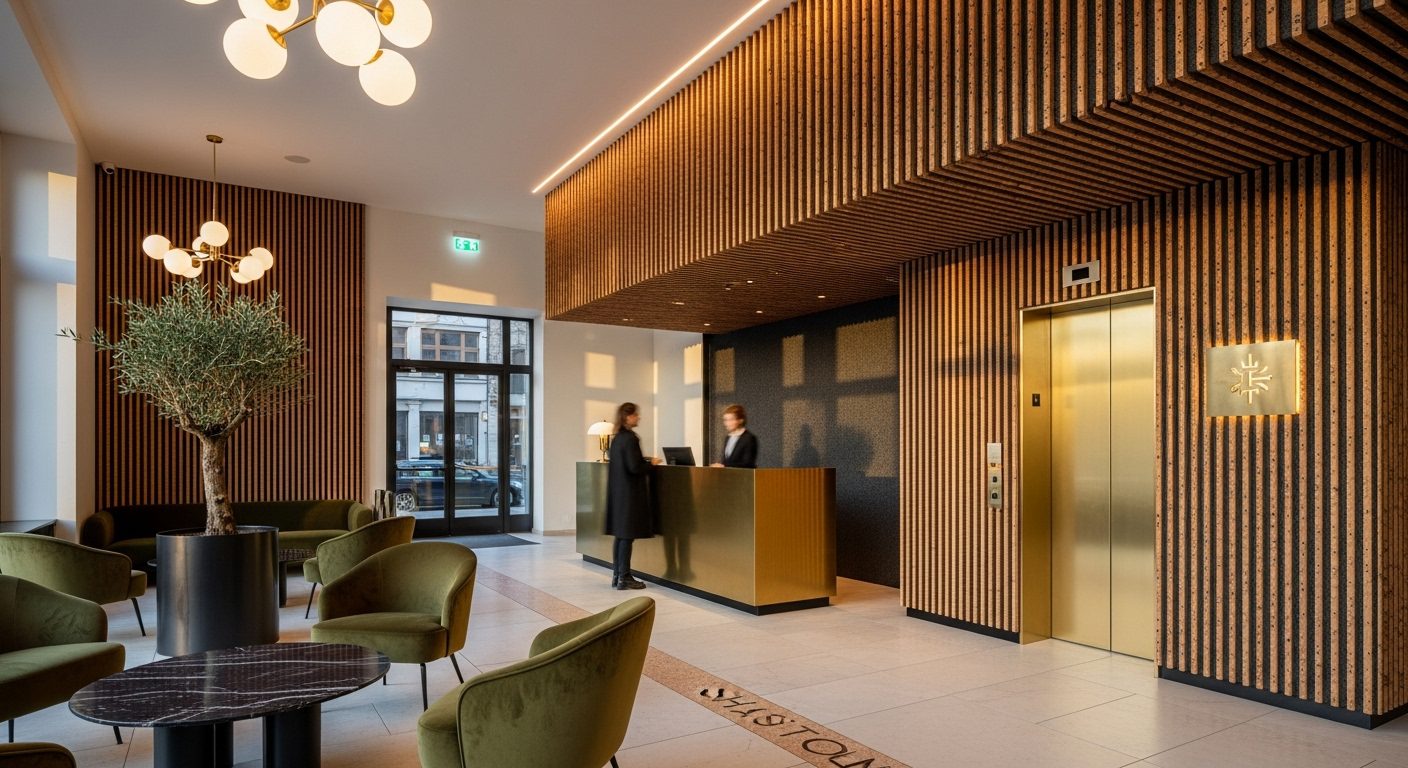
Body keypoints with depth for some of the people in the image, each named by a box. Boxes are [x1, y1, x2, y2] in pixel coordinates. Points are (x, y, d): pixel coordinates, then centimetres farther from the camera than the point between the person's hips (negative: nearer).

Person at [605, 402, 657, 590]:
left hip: (618, 492, 9)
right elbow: (635, 467, -21)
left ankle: (617, 576, 18)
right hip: (630, 493, -9)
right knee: (627, 537, -3)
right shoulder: (630, 438, -16)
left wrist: (644, 462, 17)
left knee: (621, 536, 13)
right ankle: (624, 578, 2)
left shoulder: (617, 438, 11)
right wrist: (651, 463, -4)